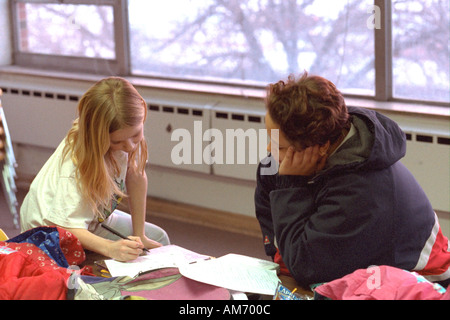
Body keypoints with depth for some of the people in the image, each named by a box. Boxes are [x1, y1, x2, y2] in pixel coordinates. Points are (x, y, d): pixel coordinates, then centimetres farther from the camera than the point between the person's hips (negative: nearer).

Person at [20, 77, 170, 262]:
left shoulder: (129, 131, -19)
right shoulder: (76, 163, -37)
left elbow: (136, 176, -7)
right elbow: (68, 227, -39)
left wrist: (139, 236, -5)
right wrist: (110, 248, -55)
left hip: (97, 220, 7)